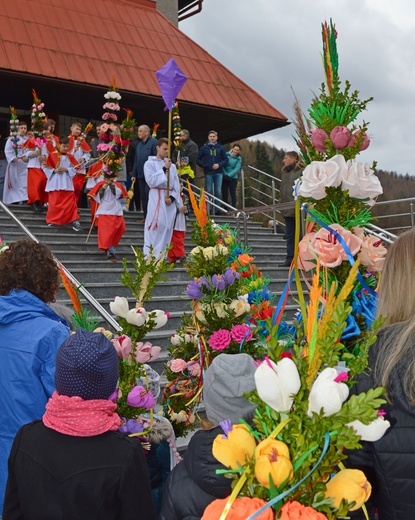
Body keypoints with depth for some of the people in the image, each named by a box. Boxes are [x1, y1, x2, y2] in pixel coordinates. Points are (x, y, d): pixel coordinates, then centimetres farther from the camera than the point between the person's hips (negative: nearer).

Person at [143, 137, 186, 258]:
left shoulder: (172, 166, 15)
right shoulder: (150, 163, 5)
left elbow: (176, 185, 10)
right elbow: (151, 181, -9)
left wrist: (172, 197, -7)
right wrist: (164, 169, -10)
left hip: (171, 199, 4)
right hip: (157, 198, -4)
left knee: (168, 227, 1)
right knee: (156, 226, -13)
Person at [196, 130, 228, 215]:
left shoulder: (221, 148, 9)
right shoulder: (204, 148, 7)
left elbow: (226, 159, 7)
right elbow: (198, 160, 6)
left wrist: (219, 165, -10)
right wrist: (205, 166, -8)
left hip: (219, 173, 1)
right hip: (208, 173, -1)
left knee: (218, 191, 0)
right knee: (209, 191, 1)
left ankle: (218, 209, 4)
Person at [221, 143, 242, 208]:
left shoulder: (239, 159, 1)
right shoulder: (226, 155, 1)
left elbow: (237, 169, -9)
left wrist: (229, 175, -20)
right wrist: (225, 174, -15)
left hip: (233, 178, -1)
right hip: (224, 177, 1)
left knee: (233, 193, -5)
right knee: (224, 194, 1)